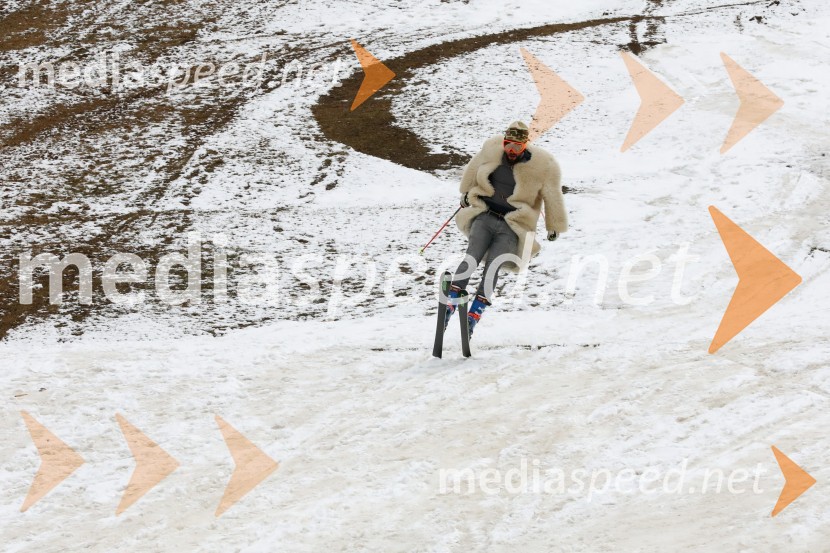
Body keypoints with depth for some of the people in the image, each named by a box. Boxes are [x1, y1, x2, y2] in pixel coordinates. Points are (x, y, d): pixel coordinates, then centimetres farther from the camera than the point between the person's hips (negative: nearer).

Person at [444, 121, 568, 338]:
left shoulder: (542, 166, -11)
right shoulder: (492, 149, -4)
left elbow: (553, 198, 4)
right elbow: (474, 169, 18)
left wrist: (555, 226, 15)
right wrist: (466, 193, 30)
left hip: (511, 228, -2)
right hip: (484, 216, 2)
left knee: (492, 267, -18)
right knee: (471, 260, -19)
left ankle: (473, 317, -15)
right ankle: (449, 306, -19)